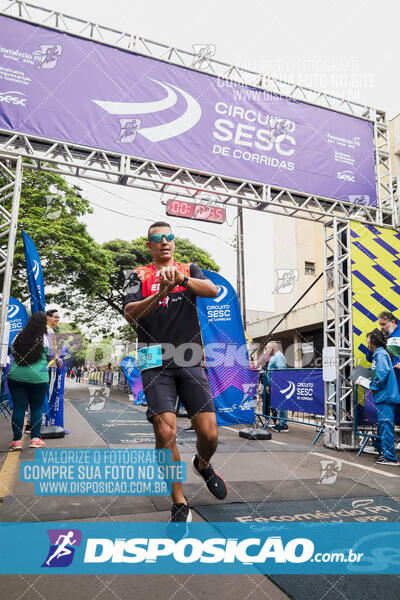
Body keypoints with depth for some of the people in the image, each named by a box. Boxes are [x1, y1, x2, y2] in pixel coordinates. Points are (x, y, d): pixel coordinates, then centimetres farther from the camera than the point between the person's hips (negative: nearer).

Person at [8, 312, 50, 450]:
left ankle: (17, 441, 9)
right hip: (38, 377, -3)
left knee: (18, 407, 6)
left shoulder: (19, 337, 6)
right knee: (37, 408, 8)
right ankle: (35, 439, 9)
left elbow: (13, 352, 16)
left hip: (16, 375, 3)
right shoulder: (45, 339, -4)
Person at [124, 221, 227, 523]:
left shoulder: (190, 269, 16)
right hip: (156, 363, -1)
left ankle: (203, 465, 32)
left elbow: (213, 290, -4)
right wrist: (161, 293, -18)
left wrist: (181, 279, -22)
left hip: (191, 361, 1)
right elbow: (130, 313, -3)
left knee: (209, 434, -4)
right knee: (166, 433, -12)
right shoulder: (139, 275, 13)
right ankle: (180, 505, 9)